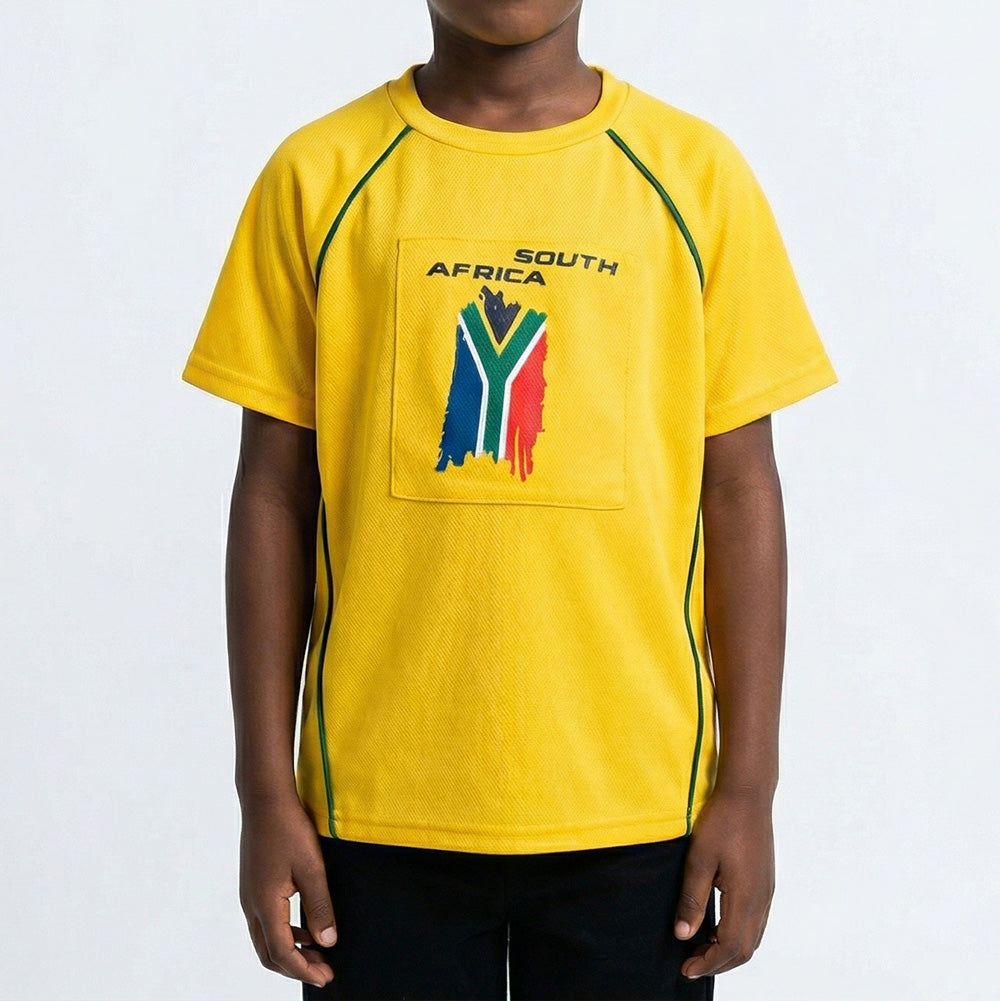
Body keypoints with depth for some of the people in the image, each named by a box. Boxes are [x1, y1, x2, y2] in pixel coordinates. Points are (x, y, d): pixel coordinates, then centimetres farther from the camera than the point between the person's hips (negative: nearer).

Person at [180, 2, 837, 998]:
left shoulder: (695, 173, 1)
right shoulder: (318, 176, 1)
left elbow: (739, 490, 2)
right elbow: (274, 494, 2)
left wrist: (749, 786, -1)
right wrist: (266, 793, -1)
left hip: (635, 804, 0)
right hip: (380, 807, 0)